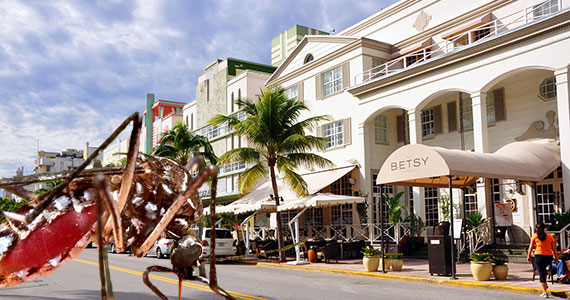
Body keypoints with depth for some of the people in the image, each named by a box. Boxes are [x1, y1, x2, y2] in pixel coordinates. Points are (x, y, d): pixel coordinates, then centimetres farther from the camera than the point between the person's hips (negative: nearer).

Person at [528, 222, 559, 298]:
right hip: (549, 256, 3)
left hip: (539, 256, -3)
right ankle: (545, 284, 26)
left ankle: (544, 292, -4)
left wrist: (529, 256, 9)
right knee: (543, 268, 31)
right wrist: (556, 257, 11)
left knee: (541, 274, 1)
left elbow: (531, 247, 1)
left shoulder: (534, 236, 2)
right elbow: (554, 248, 6)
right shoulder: (550, 237, 8)